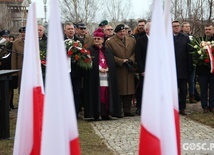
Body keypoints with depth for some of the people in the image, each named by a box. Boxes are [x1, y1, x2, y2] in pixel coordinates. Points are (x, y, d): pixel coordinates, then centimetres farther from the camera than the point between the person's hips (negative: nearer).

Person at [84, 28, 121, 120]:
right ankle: (96, 115, -4)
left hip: (107, 77, 3)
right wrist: (99, 69, -13)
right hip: (95, 77, -3)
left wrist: (107, 69, -8)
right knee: (97, 95, -7)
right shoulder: (90, 51, 5)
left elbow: (112, 63, 10)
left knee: (106, 95, -1)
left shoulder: (108, 51, 16)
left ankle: (105, 114, 3)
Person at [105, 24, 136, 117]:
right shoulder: (109, 42, -2)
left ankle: (127, 111, 9)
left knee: (129, 91, 3)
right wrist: (121, 61, -12)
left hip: (129, 71, 4)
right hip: (117, 71, -4)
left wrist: (130, 60, -9)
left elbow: (135, 53, 10)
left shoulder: (132, 41, 13)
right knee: (118, 92, -2)